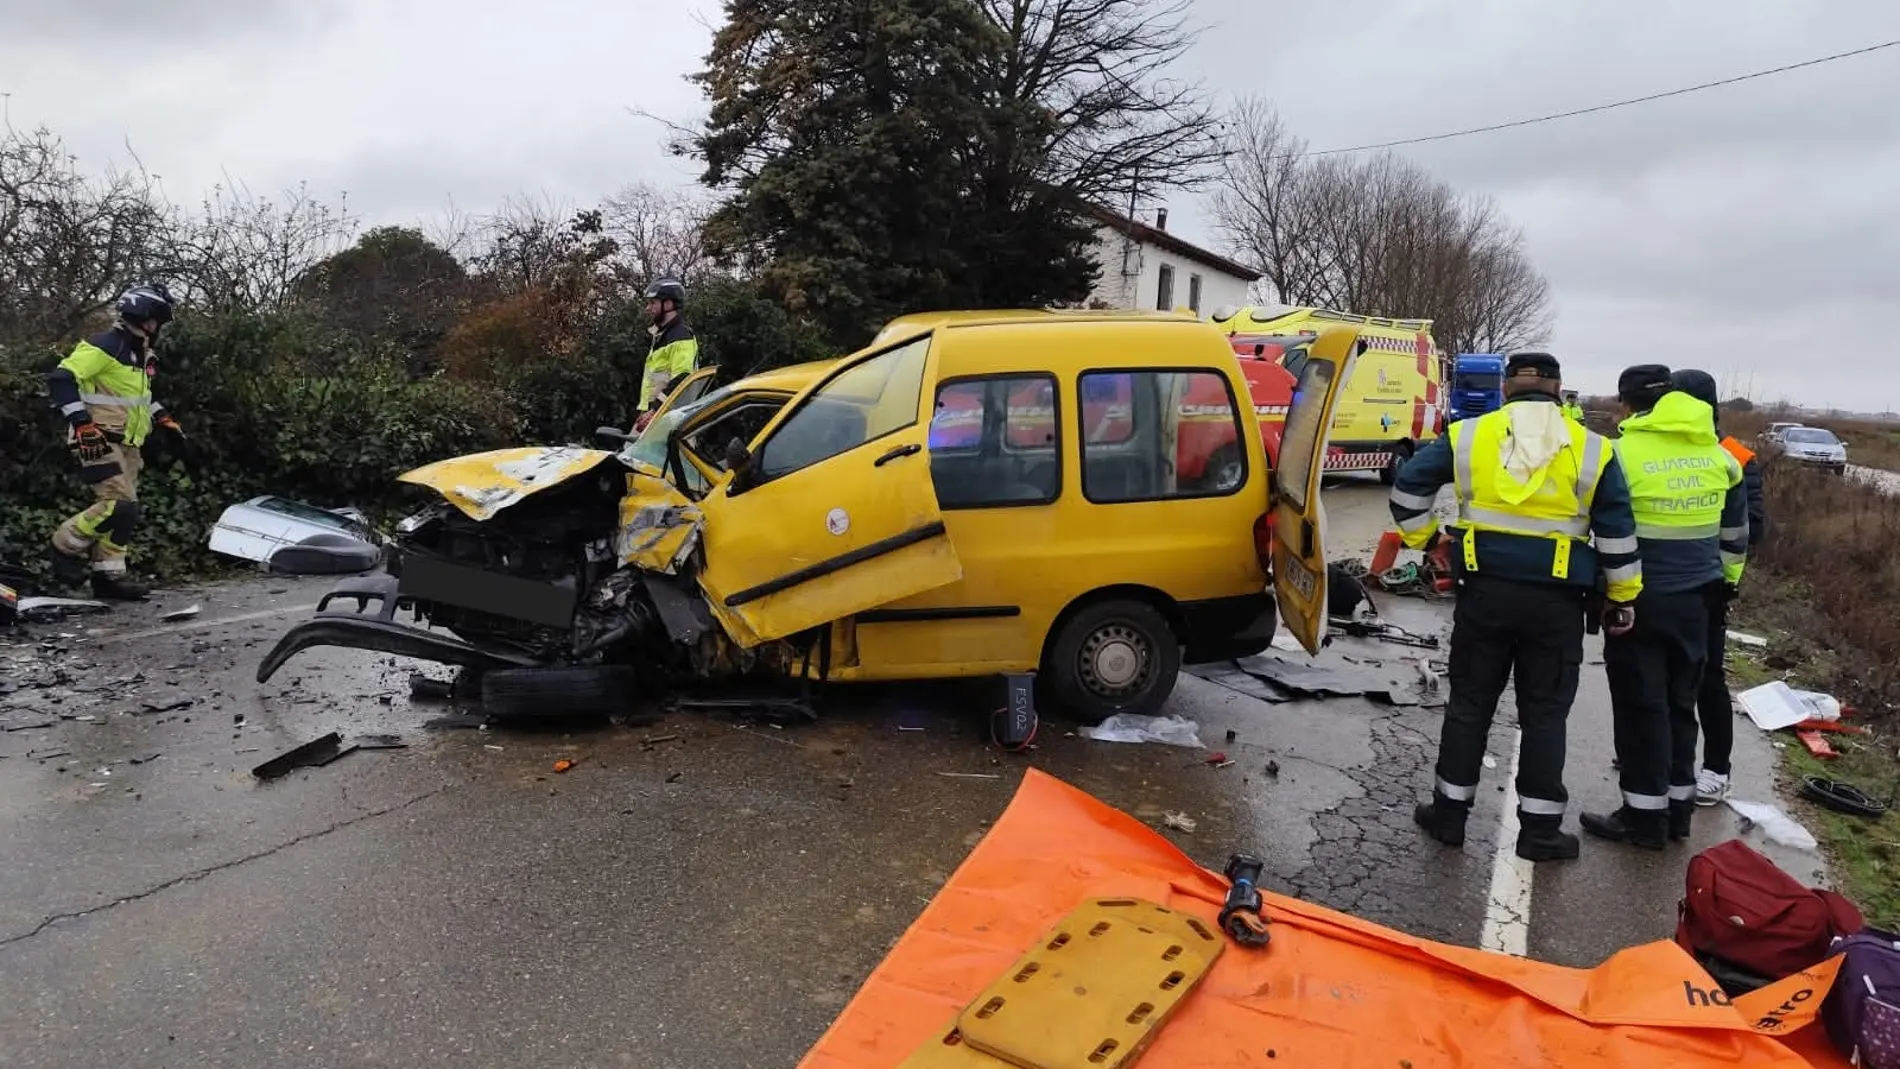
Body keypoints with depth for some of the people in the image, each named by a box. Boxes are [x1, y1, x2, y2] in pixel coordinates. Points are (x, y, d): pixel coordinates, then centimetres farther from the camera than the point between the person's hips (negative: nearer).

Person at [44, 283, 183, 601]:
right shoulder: (104, 347, -14)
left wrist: (161, 416, 21)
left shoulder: (142, 354, 15)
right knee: (119, 504, -18)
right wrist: (82, 421, -26)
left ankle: (108, 575, 12)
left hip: (126, 444, 9)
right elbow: (61, 378, -21)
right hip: (99, 441, -9)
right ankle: (67, 544, 3)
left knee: (125, 509, 6)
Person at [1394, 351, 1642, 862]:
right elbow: (1616, 531, 2)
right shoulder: (1591, 449, 0)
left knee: (1469, 703, 12)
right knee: (1545, 713, 10)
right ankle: (1540, 828, 16)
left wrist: (1422, 536, 14)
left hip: (1485, 590, 1)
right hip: (1556, 600, 0)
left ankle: (1449, 812, 18)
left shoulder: (1468, 435, 0)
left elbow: (1409, 483, 1)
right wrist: (1622, 597, 11)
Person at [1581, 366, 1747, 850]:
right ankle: (1677, 808, 24)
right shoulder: (1718, 455, 5)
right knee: (1681, 702, 16)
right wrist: (1725, 577, 27)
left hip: (1640, 600, -6)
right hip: (1696, 598, 6)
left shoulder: (1623, 453, -14)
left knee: (1642, 705, 2)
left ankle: (1645, 816, 7)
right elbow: (1735, 532, 15)